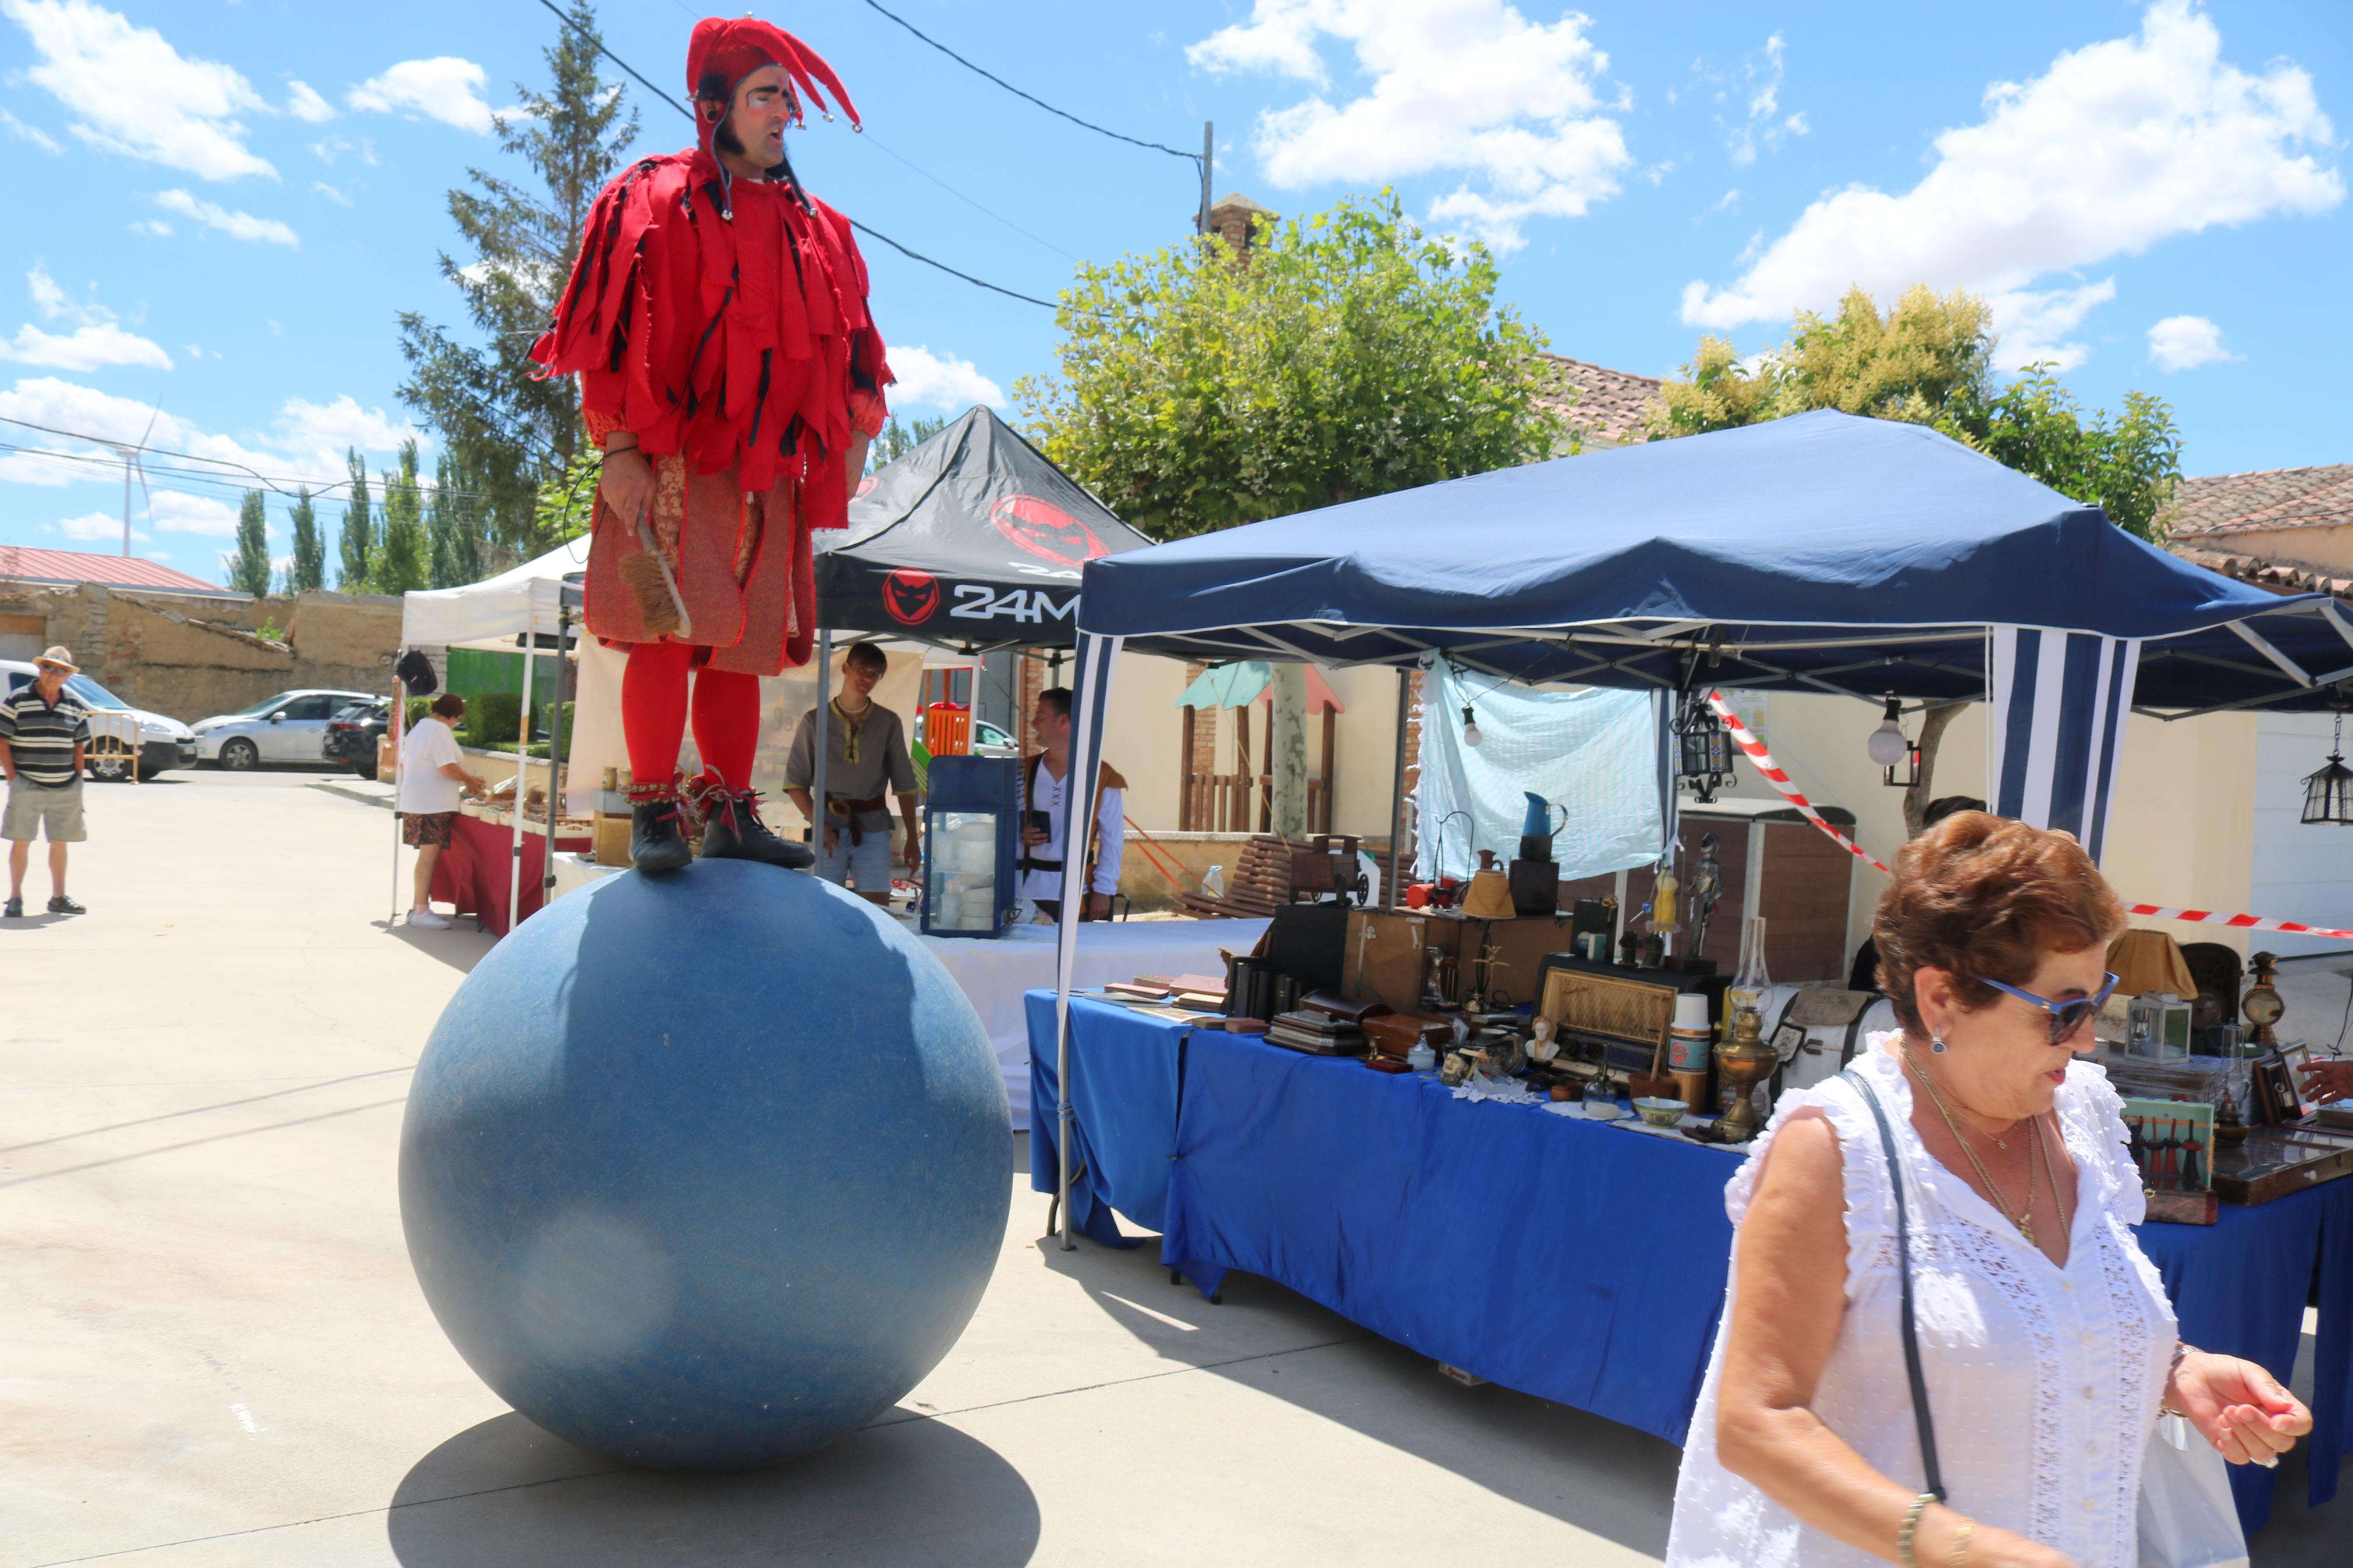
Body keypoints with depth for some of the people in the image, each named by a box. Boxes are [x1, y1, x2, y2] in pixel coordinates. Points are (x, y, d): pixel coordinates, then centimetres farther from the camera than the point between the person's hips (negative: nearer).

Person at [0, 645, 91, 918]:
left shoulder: (75, 705, 9)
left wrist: (77, 778, 8)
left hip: (65, 789, 4)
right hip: (27, 786, -4)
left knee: (60, 843, 10)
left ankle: (58, 898, 19)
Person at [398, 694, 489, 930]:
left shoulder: (419, 729, 19)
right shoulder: (440, 730, -12)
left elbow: (404, 765, 25)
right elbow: (448, 768, -20)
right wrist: (469, 780, -2)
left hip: (414, 801, 10)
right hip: (433, 804, -10)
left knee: (427, 854, 13)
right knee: (429, 854, -8)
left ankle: (417, 906, 16)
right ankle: (421, 911, -8)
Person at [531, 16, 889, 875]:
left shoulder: (812, 226, 19)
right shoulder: (657, 201, 3)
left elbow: (843, 352, 20)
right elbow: (616, 334, -4)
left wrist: (851, 437, 8)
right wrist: (618, 449, -12)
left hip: (766, 473, 5)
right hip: (671, 462, -5)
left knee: (741, 644, 6)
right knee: (670, 628, -12)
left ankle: (730, 813, 11)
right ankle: (653, 811, -6)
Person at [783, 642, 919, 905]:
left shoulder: (889, 723, 5)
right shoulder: (815, 721, 2)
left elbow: (905, 785, 8)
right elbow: (795, 782, 3)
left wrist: (912, 839, 5)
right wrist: (818, 823, -10)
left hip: (873, 830, 1)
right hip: (829, 830, -1)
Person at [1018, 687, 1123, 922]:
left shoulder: (1102, 778, -4)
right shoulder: (1025, 771, 7)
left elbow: (1112, 840, -2)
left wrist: (1103, 891, -6)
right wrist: (1019, 837, -7)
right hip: (1028, 891, 3)